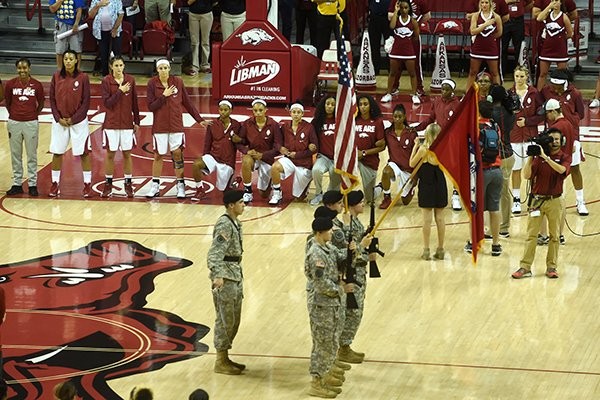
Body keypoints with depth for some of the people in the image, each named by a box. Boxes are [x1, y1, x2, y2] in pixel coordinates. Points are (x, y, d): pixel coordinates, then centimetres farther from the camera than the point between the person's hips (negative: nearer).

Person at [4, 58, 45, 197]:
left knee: (32, 155, 6)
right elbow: (8, 102, 10)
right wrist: (14, 114, 10)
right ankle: (17, 184, 18)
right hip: (14, 123, 1)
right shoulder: (11, 84, -4)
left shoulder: (37, 85, -6)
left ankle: (32, 184, 14)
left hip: (31, 123, -1)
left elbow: (41, 103, 8)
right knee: (15, 155, 9)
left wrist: (34, 115, 7)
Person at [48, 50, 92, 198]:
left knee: (84, 153, 2)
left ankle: (87, 184, 10)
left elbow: (86, 102, -6)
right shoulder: (56, 77, -1)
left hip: (78, 121, -2)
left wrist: (73, 119, -12)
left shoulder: (83, 78, -7)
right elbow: (52, 100, 2)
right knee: (57, 153, 7)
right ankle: (55, 184, 16)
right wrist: (59, 118, -8)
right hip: (60, 121, 2)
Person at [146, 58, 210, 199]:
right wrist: (164, 96, -17)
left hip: (176, 125, 0)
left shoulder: (178, 82, 0)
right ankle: (155, 187, 15)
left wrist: (200, 120, 6)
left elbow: (187, 103, 7)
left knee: (177, 154, -3)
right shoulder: (152, 84, -4)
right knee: (158, 155, 6)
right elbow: (151, 107, -7)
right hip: (159, 126, 0)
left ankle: (180, 186, 5)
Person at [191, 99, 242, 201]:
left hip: (227, 162, -1)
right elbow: (207, 144, 7)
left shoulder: (236, 126, -3)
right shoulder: (212, 126, 0)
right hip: (213, 157, 1)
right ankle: (200, 190, -8)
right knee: (196, 164, -28)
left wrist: (239, 140, -17)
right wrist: (204, 160, 4)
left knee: (222, 188, 5)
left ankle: (234, 180, 39)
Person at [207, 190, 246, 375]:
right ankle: (220, 362, 4)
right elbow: (215, 253, -27)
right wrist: (217, 275, -39)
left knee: (234, 320, 15)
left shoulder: (235, 222, 10)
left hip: (236, 276, 10)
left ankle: (225, 358, 24)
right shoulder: (224, 225, -19)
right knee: (225, 320, -3)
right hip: (225, 279, -10)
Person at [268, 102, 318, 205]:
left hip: (304, 164, -2)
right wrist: (281, 149, -13)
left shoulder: (309, 128, -11)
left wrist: (296, 154, -14)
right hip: (289, 159, 2)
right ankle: (277, 194, -14)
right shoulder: (285, 126, -2)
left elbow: (314, 149, -10)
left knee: (299, 196, 6)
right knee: (275, 167, -33)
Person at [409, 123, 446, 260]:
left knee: (427, 218, 0)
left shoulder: (423, 149, -13)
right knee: (440, 217, 8)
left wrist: (415, 147, 5)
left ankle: (426, 250, 0)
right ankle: (440, 249, 12)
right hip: (440, 185, 3)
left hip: (426, 185, -3)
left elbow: (412, 164, -4)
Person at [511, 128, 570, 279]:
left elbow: (562, 170, -23)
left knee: (554, 236, 5)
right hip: (537, 199, 1)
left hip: (555, 201, -1)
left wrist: (545, 156, -27)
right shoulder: (539, 157, 3)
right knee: (531, 235, -1)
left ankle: (551, 267, 14)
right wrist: (531, 156, -15)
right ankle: (525, 268, 0)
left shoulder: (565, 157, 0)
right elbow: (526, 175, -6)